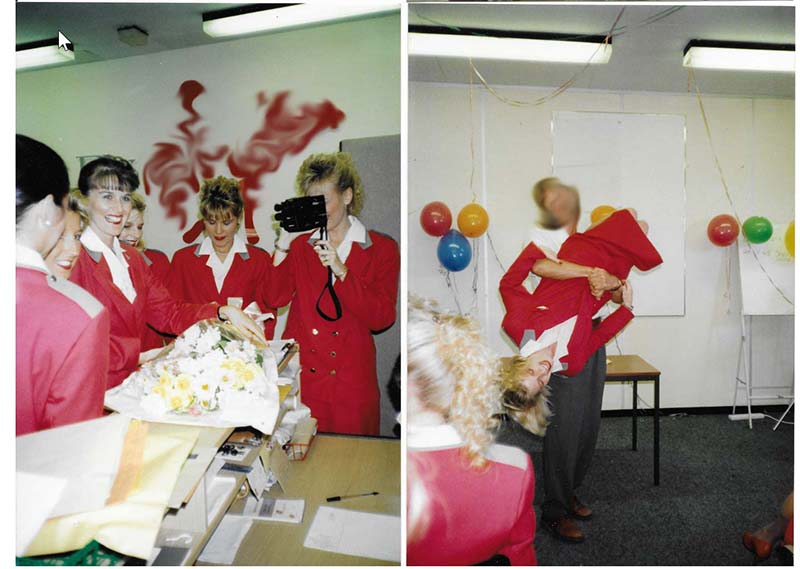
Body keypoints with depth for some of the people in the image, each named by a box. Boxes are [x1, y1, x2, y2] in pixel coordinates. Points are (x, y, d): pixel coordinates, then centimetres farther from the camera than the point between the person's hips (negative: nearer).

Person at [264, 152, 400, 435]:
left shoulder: (382, 249, 2)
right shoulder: (300, 244, 9)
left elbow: (381, 319, -8)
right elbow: (274, 298, -3)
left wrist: (341, 271, -15)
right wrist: (283, 245, -12)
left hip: (350, 379, -1)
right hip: (299, 374, 2)